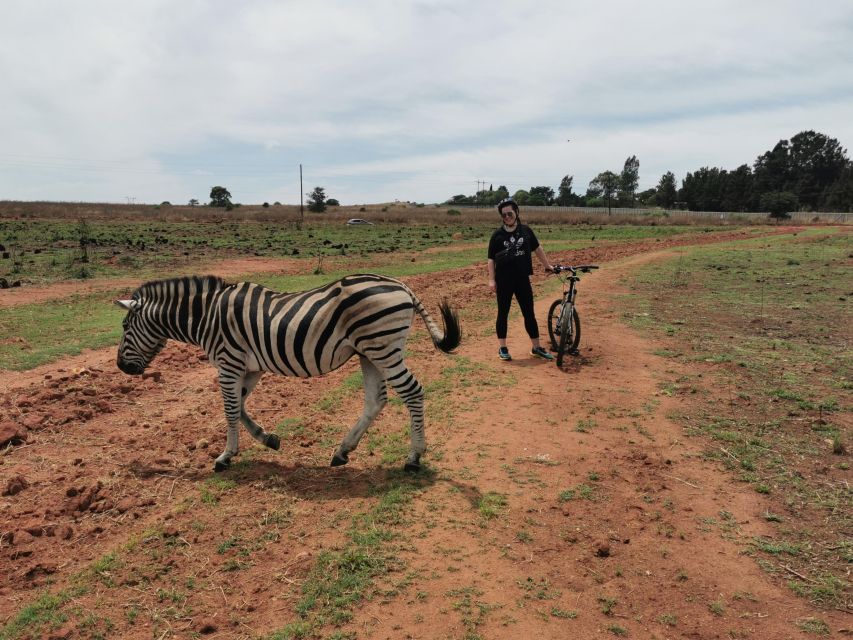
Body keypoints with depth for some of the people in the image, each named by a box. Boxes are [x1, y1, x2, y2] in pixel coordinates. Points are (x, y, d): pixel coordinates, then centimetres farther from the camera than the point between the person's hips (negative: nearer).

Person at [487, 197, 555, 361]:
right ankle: (502, 348, 15)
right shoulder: (497, 235, -3)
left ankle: (536, 347, 17)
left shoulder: (526, 231, 3)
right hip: (504, 280, -2)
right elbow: (491, 259, -2)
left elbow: (537, 249, 15)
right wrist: (491, 280, -8)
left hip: (523, 279, 2)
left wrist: (548, 266, 18)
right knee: (503, 313, 6)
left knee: (529, 313, 7)